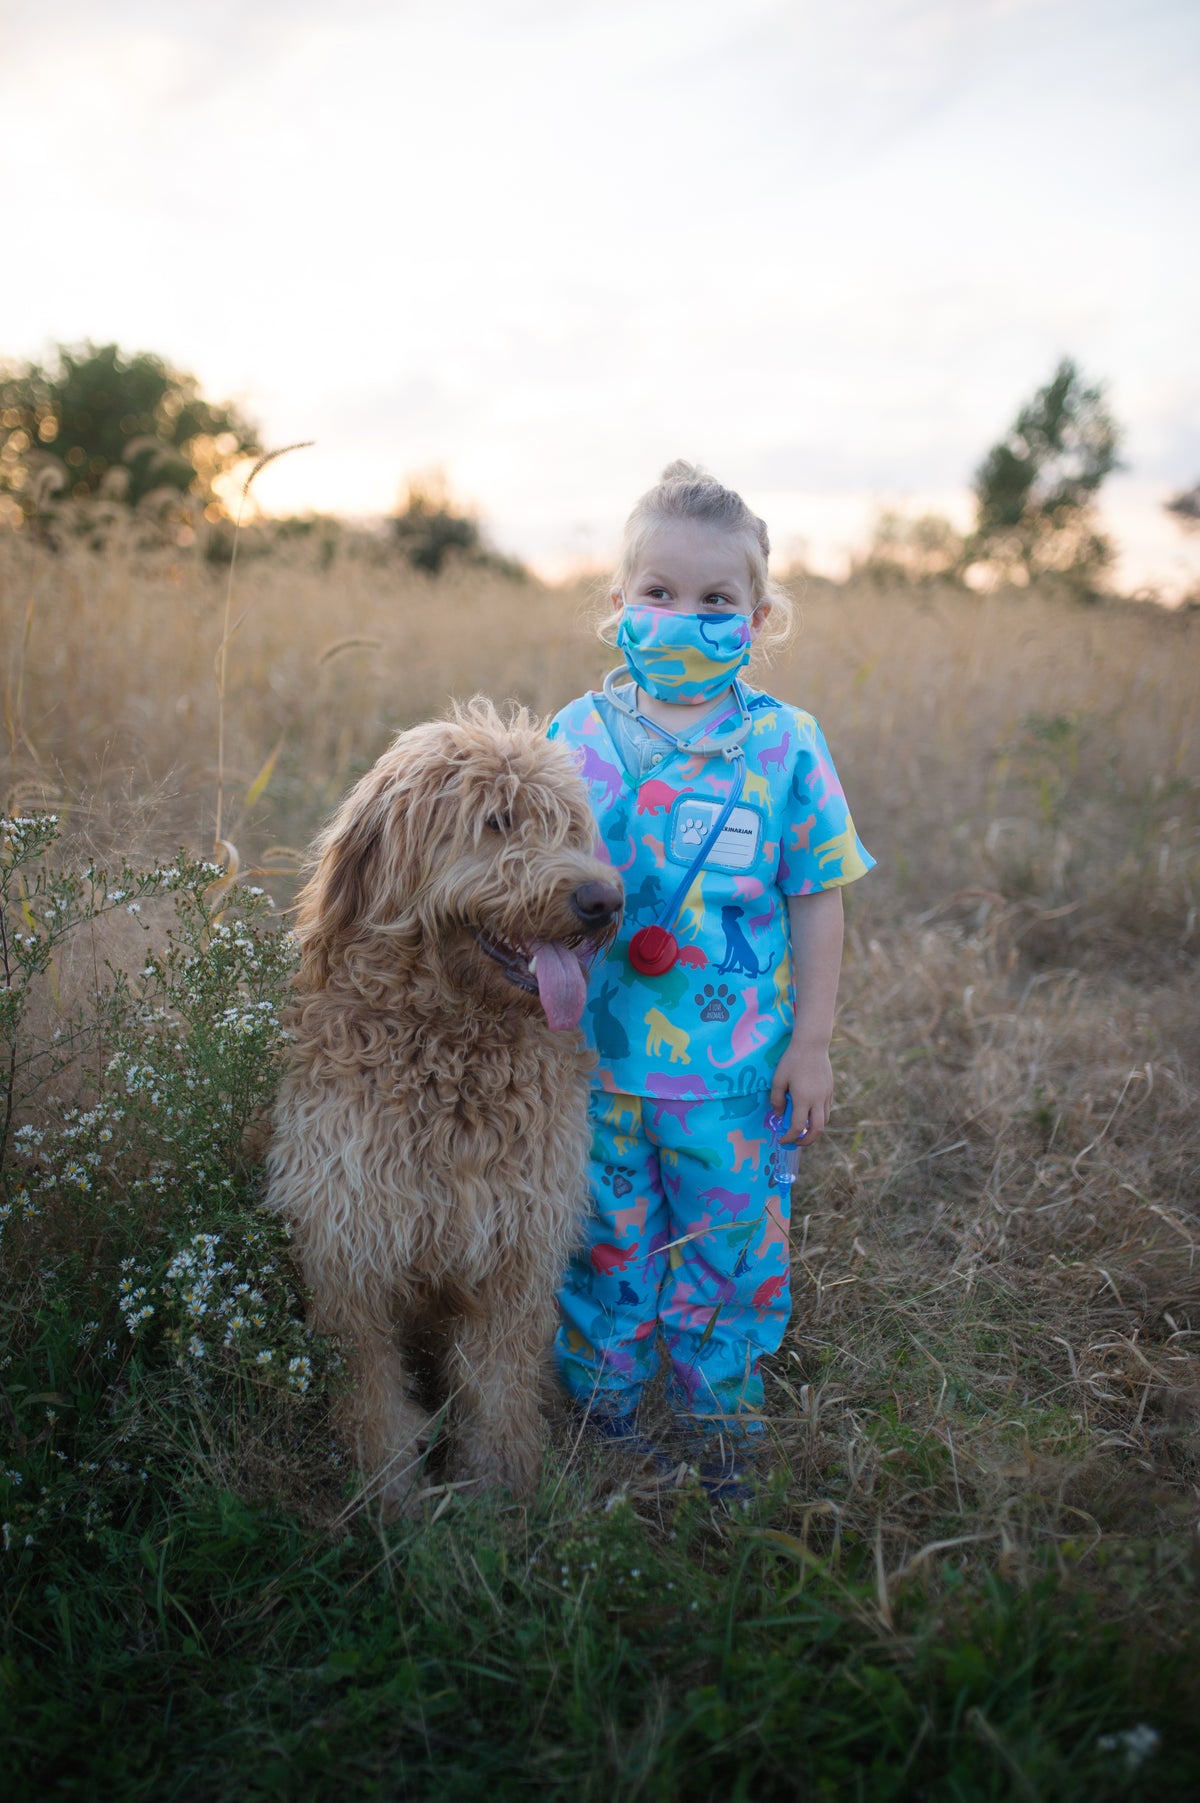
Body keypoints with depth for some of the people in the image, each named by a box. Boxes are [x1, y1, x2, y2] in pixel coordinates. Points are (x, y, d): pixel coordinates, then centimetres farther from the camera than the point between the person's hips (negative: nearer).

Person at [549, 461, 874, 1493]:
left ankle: (721, 1426, 35)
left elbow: (817, 902, -3)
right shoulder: (578, 736, -2)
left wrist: (812, 1042, -3)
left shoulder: (786, 745, -6)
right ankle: (604, 1412, 39)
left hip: (735, 1066, -1)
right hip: (599, 1059, 1)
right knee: (606, 1243, 16)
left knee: (731, 1246, 11)